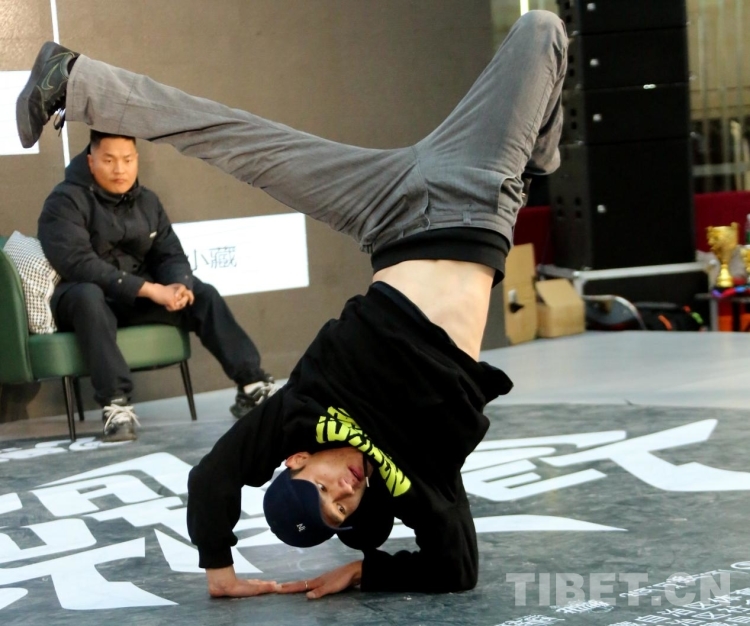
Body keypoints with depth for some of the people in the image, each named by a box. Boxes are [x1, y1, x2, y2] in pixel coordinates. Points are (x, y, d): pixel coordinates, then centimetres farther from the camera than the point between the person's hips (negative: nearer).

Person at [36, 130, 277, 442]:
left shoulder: (147, 201, 7)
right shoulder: (66, 201, -14)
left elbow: (170, 255, 4)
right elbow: (77, 263, -26)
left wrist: (179, 285, -22)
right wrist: (149, 289, -32)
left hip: (135, 298, 6)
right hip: (80, 299, -6)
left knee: (202, 294, -12)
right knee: (88, 294, -39)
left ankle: (251, 386, -17)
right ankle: (115, 404, -44)